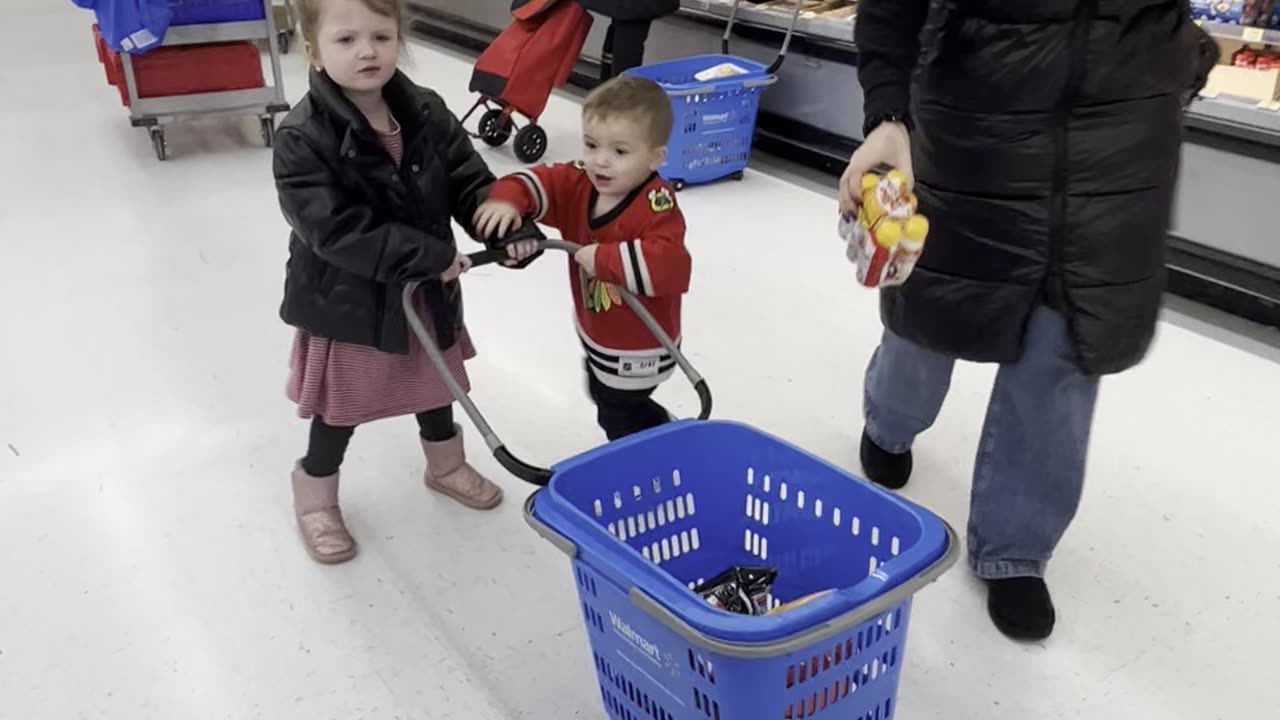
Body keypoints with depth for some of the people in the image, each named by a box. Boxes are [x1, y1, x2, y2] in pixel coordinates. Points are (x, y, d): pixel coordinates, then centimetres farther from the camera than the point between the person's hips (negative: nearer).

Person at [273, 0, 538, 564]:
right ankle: (315, 497, 40)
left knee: (435, 387, 26)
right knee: (340, 411, 13)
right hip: (347, 303, -5)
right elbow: (335, 230, -29)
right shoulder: (302, 138, -23)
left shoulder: (426, 113, -7)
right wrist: (430, 254, -30)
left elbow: (469, 181, -4)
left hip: (426, 292, 5)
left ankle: (446, 465, 53)